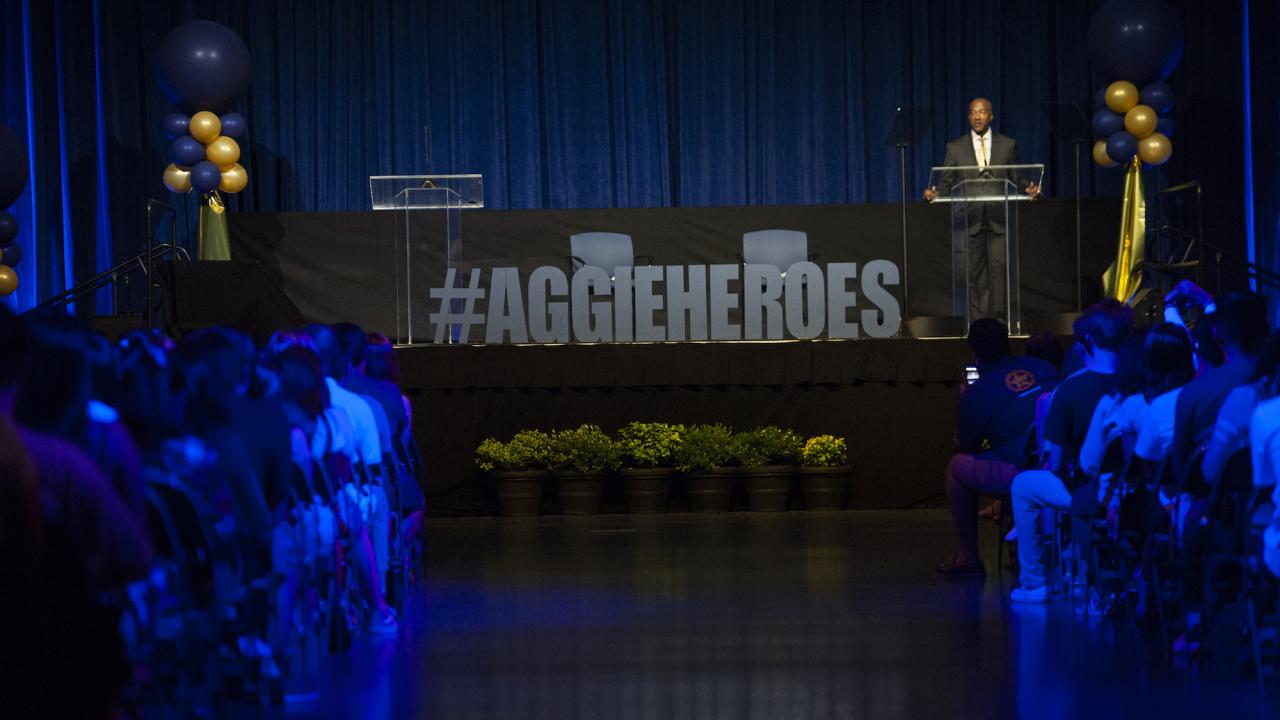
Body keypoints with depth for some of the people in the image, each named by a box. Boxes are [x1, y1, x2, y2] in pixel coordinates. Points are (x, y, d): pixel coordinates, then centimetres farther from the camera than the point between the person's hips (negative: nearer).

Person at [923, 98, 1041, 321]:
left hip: (999, 218, 0)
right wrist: (933, 193, -15)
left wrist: (1029, 189, -10)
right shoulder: (955, 147, 8)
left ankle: (997, 317, -6)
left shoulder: (1008, 145, 10)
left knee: (999, 266, -9)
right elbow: (947, 182, 6)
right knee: (974, 271, 3)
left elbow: (1017, 179, 11)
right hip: (970, 218, 0)